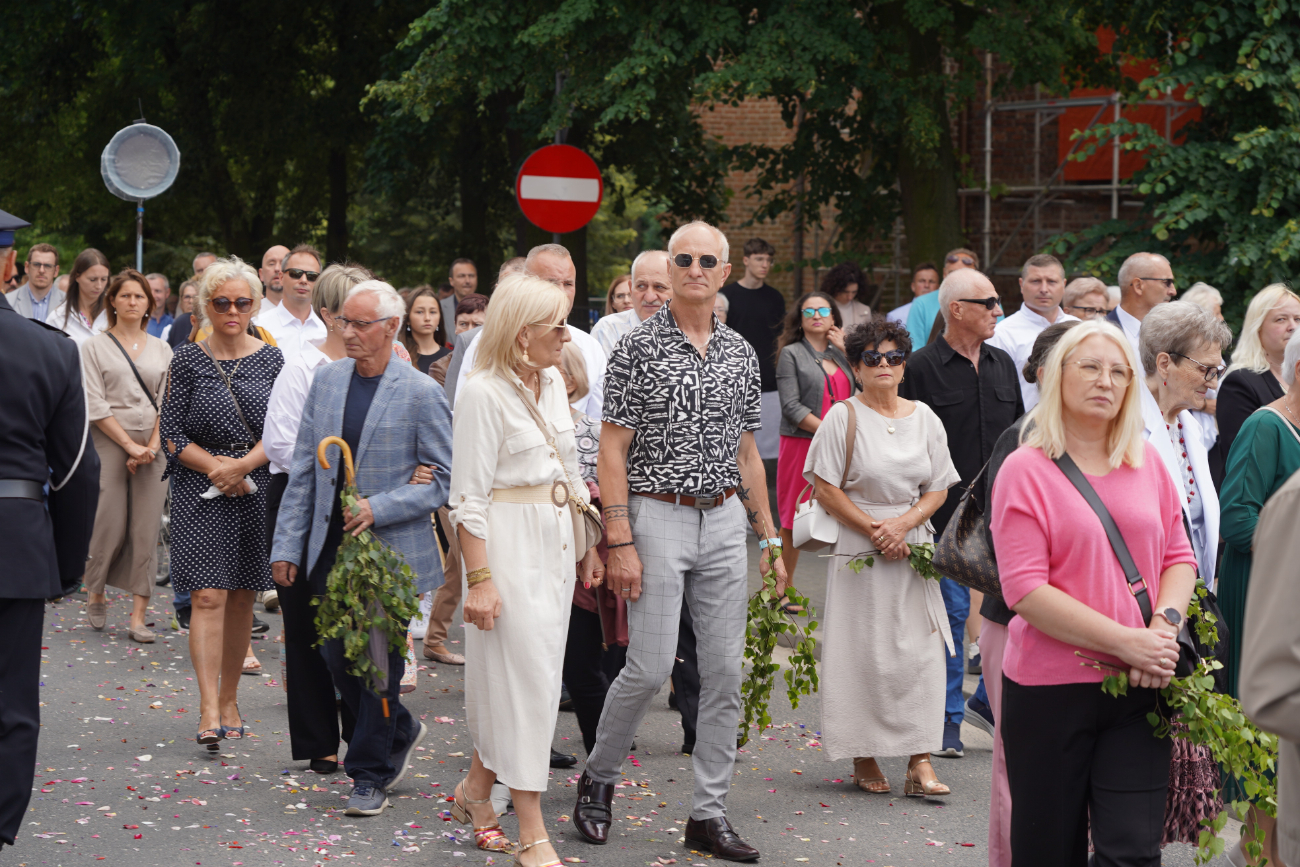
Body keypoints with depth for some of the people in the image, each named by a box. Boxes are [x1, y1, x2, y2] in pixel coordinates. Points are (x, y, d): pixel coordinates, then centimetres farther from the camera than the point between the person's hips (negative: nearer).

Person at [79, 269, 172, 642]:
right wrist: (130, 445, -11)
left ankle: (139, 616, -2)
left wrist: (153, 445, -7)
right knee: (111, 526, -6)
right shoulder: (95, 347, 3)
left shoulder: (162, 349, 13)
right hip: (110, 442, -2)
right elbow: (96, 406, -4)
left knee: (146, 531, -3)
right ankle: (95, 593, 21)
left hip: (154, 446, 3)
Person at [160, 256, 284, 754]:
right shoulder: (187, 360, 1)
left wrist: (243, 465, -13)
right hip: (200, 490, -2)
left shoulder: (270, 360, 6)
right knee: (208, 597, -11)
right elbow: (171, 434, -1)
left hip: (255, 490, 2)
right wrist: (216, 467, -13)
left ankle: (229, 699, 20)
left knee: (241, 598, 8)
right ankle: (209, 709, -16)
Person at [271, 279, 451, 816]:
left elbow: (442, 478, -7)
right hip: (332, 548, 5)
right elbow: (303, 470, 9)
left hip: (391, 547, -5)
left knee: (379, 663, 0)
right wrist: (287, 545, 5)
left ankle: (370, 775, 14)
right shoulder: (327, 379, 7)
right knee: (337, 657, 9)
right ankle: (400, 732, 34)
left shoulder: (421, 393, -8)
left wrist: (380, 508, -19)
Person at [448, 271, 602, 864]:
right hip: (509, 542, -8)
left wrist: (586, 546, 17)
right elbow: (468, 498, -14)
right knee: (527, 680, -6)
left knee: (532, 677, 11)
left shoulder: (552, 382, 11)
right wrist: (480, 579, -19)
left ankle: (476, 786, 30)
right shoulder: (483, 392, -13)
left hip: (556, 541, 8)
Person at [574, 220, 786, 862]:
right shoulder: (637, 348, -5)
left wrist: (769, 539, 12)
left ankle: (709, 815, 10)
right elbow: (613, 451, -7)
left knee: (725, 673, 3)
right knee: (650, 668, -7)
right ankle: (598, 777, 18)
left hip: (725, 522, 5)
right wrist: (619, 541, -14)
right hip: (659, 519, -5)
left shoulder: (741, 353, 10)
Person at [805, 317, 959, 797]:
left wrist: (902, 524, -9)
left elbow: (938, 489, 8)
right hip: (858, 550, -3)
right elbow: (826, 490, -6)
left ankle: (920, 763, -4)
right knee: (863, 653, -1)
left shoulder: (924, 418, 9)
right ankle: (864, 758, 9)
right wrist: (874, 530, -11)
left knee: (920, 652, -4)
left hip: (912, 549, 3)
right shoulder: (843, 417, -2)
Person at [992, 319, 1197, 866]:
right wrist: (1126, 641, -18)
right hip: (1050, 690, -3)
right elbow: (1024, 589, -13)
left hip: (1139, 688, 3)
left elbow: (1178, 556, 14)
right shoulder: (1026, 470, -5)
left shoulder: (1146, 462, 10)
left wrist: (1165, 626, -8)